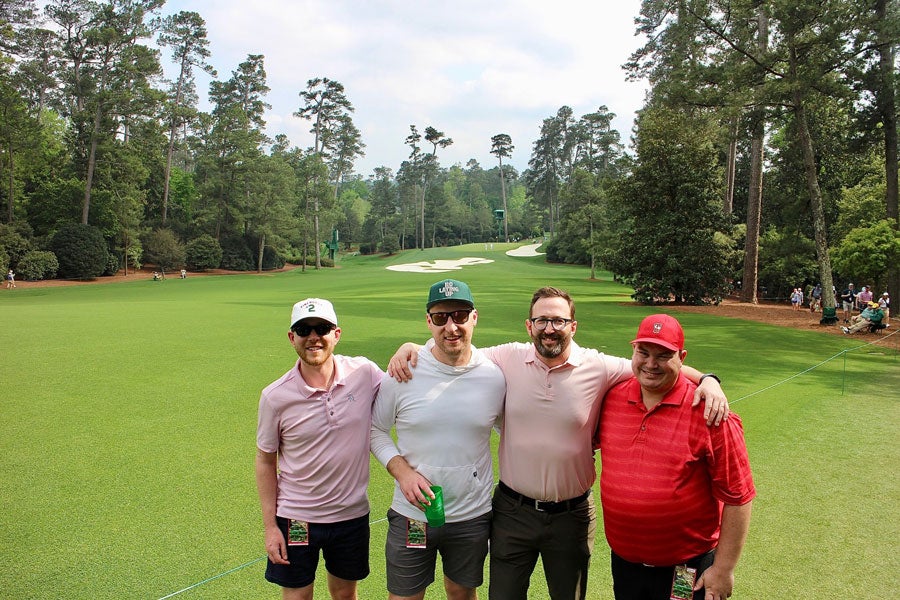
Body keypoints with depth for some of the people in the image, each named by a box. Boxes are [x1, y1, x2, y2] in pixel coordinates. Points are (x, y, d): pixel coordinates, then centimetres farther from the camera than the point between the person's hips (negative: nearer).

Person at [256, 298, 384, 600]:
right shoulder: (275, 396, -13)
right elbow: (265, 462, -2)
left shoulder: (364, 372, -12)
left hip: (352, 514, 1)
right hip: (295, 518, -1)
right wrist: (270, 527, -3)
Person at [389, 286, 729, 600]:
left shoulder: (599, 368, -9)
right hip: (513, 509, 0)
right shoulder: (507, 359, -7)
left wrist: (707, 380, -17)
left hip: (572, 515, 0)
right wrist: (411, 348, -12)